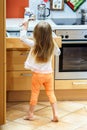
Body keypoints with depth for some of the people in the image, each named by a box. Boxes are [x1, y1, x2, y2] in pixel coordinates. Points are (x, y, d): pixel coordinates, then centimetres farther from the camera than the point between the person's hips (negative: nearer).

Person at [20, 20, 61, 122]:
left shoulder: (34, 45, -19)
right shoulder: (52, 45, -9)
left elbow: (23, 37, -9)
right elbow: (58, 52, 12)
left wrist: (25, 26, 5)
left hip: (38, 74, -2)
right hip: (49, 73, 3)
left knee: (34, 93, 12)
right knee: (51, 93, 14)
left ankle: (30, 114, 24)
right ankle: (55, 114, 12)